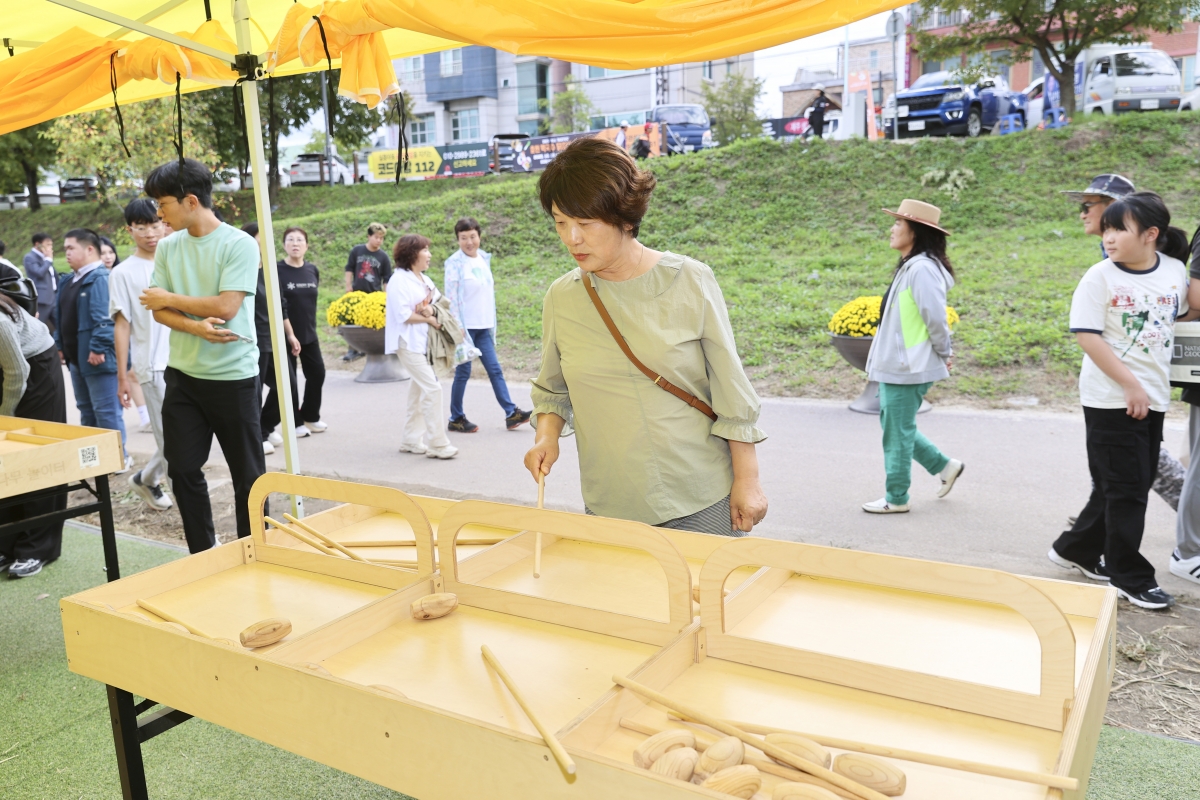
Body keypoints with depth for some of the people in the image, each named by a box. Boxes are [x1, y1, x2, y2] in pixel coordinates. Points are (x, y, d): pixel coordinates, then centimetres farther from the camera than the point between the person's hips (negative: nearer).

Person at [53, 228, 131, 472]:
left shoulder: (100, 278, -17)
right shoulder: (69, 282, 15)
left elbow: (105, 318, -25)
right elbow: (62, 318, 23)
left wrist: (98, 348, -26)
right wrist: (60, 346, 20)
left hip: (96, 357, -10)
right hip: (76, 358, 10)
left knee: (106, 411, -4)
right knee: (86, 409, 19)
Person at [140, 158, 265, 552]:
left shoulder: (239, 245, -11)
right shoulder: (167, 247, 6)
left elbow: (225, 307, -19)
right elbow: (159, 311, 2)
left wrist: (169, 298, -6)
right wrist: (197, 327, -17)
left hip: (233, 376, -5)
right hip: (182, 375, 5)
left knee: (247, 474, 5)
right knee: (183, 469, 9)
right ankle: (203, 554, 25)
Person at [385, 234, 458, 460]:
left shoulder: (424, 280, 15)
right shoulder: (399, 280, -11)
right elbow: (403, 315, -18)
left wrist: (433, 311, -8)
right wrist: (430, 319, -11)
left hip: (425, 342, 9)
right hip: (409, 343, -9)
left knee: (418, 391, 12)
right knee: (432, 388, -14)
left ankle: (412, 440, 21)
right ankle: (437, 444, -9)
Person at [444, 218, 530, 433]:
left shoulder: (484, 259, 9)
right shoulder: (455, 263, -9)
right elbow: (451, 297, -12)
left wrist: (493, 323, 13)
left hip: (483, 326, 6)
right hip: (466, 326, -6)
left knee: (495, 369, 4)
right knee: (463, 372, 2)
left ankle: (511, 413, 5)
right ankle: (456, 418, 13)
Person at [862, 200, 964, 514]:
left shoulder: (922, 268, -19)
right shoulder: (908, 266, 13)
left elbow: (936, 317, -20)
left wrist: (944, 354, -7)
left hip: (908, 367, -10)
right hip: (894, 364, 10)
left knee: (897, 431, 1)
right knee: (894, 425, 18)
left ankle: (896, 498, 15)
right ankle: (944, 466, 31)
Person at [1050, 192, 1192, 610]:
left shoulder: (1176, 271, 4)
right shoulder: (1100, 277, -10)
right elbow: (1087, 335, -13)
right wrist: (1130, 385, -18)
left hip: (1152, 398, 6)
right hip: (1110, 399, -6)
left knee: (1135, 485, 13)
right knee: (1125, 488, -1)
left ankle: (1076, 548, 29)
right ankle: (1129, 577, 12)